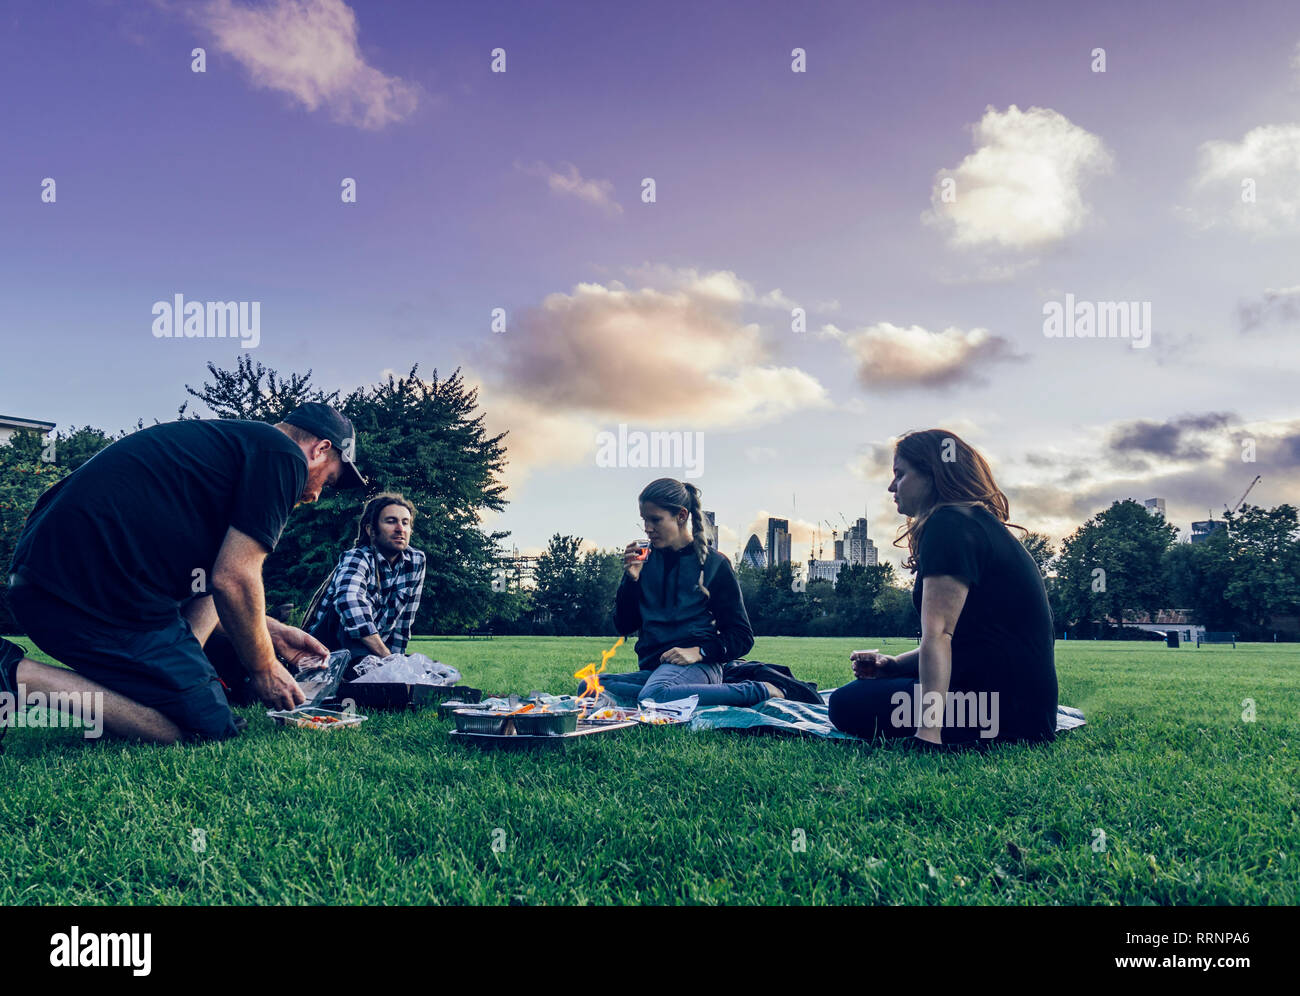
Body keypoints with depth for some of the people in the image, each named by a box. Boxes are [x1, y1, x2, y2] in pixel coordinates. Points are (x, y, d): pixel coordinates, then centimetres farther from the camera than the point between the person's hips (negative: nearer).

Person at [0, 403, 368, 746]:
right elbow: (234, 581, -10)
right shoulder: (285, 456, -3)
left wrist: (275, 633, 30)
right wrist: (264, 668, 4)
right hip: (98, 591, -11)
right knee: (209, 728, -7)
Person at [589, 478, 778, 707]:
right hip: (653, 667, 6)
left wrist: (699, 652, -15)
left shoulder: (714, 564, 3)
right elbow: (624, 626, 15)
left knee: (653, 695, -39)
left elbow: (742, 637, 2)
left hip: (697, 666, -5)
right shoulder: (646, 560, 14)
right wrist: (631, 579, 0)